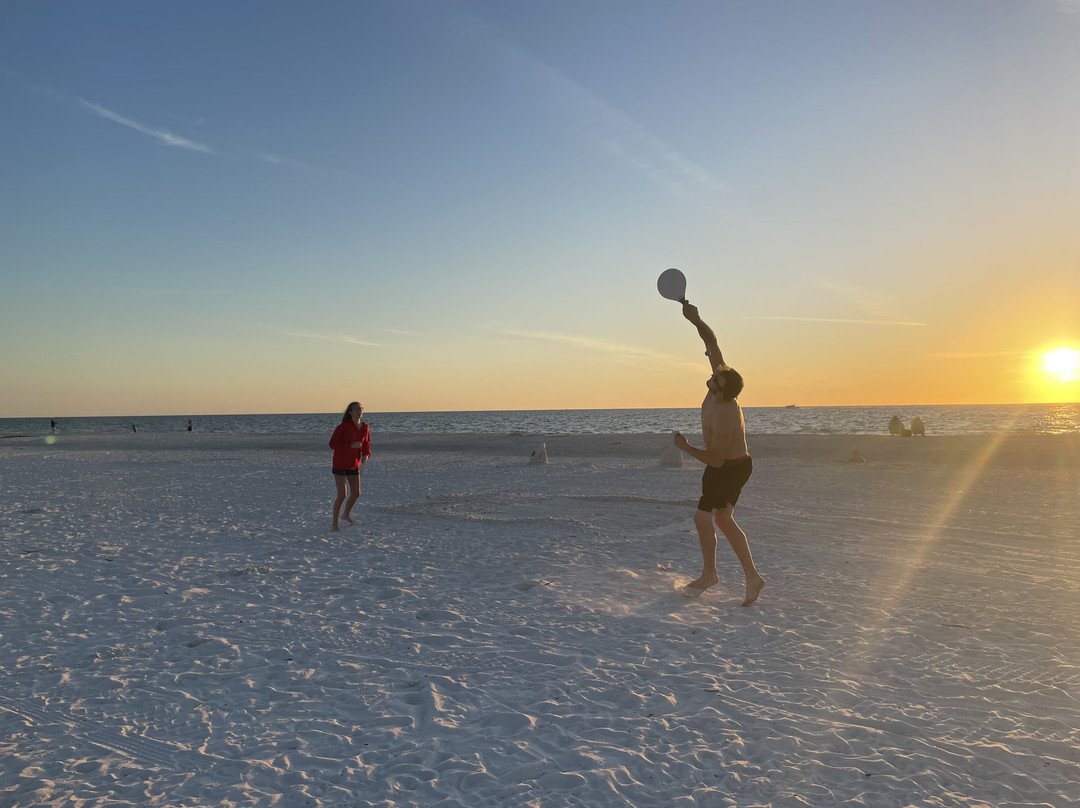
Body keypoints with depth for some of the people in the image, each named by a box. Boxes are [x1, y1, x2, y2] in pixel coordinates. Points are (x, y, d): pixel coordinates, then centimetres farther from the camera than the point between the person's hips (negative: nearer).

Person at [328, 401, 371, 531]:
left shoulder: (365, 428, 0)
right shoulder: (344, 426, -17)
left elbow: (367, 444, 13)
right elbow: (332, 443, -17)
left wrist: (366, 455, -7)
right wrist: (351, 445, -27)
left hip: (354, 465, 6)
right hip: (340, 464, -6)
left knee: (356, 493, 11)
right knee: (342, 495, -9)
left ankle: (346, 514, 39)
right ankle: (334, 524, 6)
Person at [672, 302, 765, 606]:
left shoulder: (723, 419, -34)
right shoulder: (722, 383, -13)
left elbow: (714, 460, -27)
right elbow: (711, 341, -7)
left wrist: (685, 447, -16)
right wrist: (695, 319, -20)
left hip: (731, 469, -9)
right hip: (726, 465, 9)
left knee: (703, 517, -5)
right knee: (723, 520, 13)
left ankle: (709, 574, 15)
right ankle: (752, 577, 15)